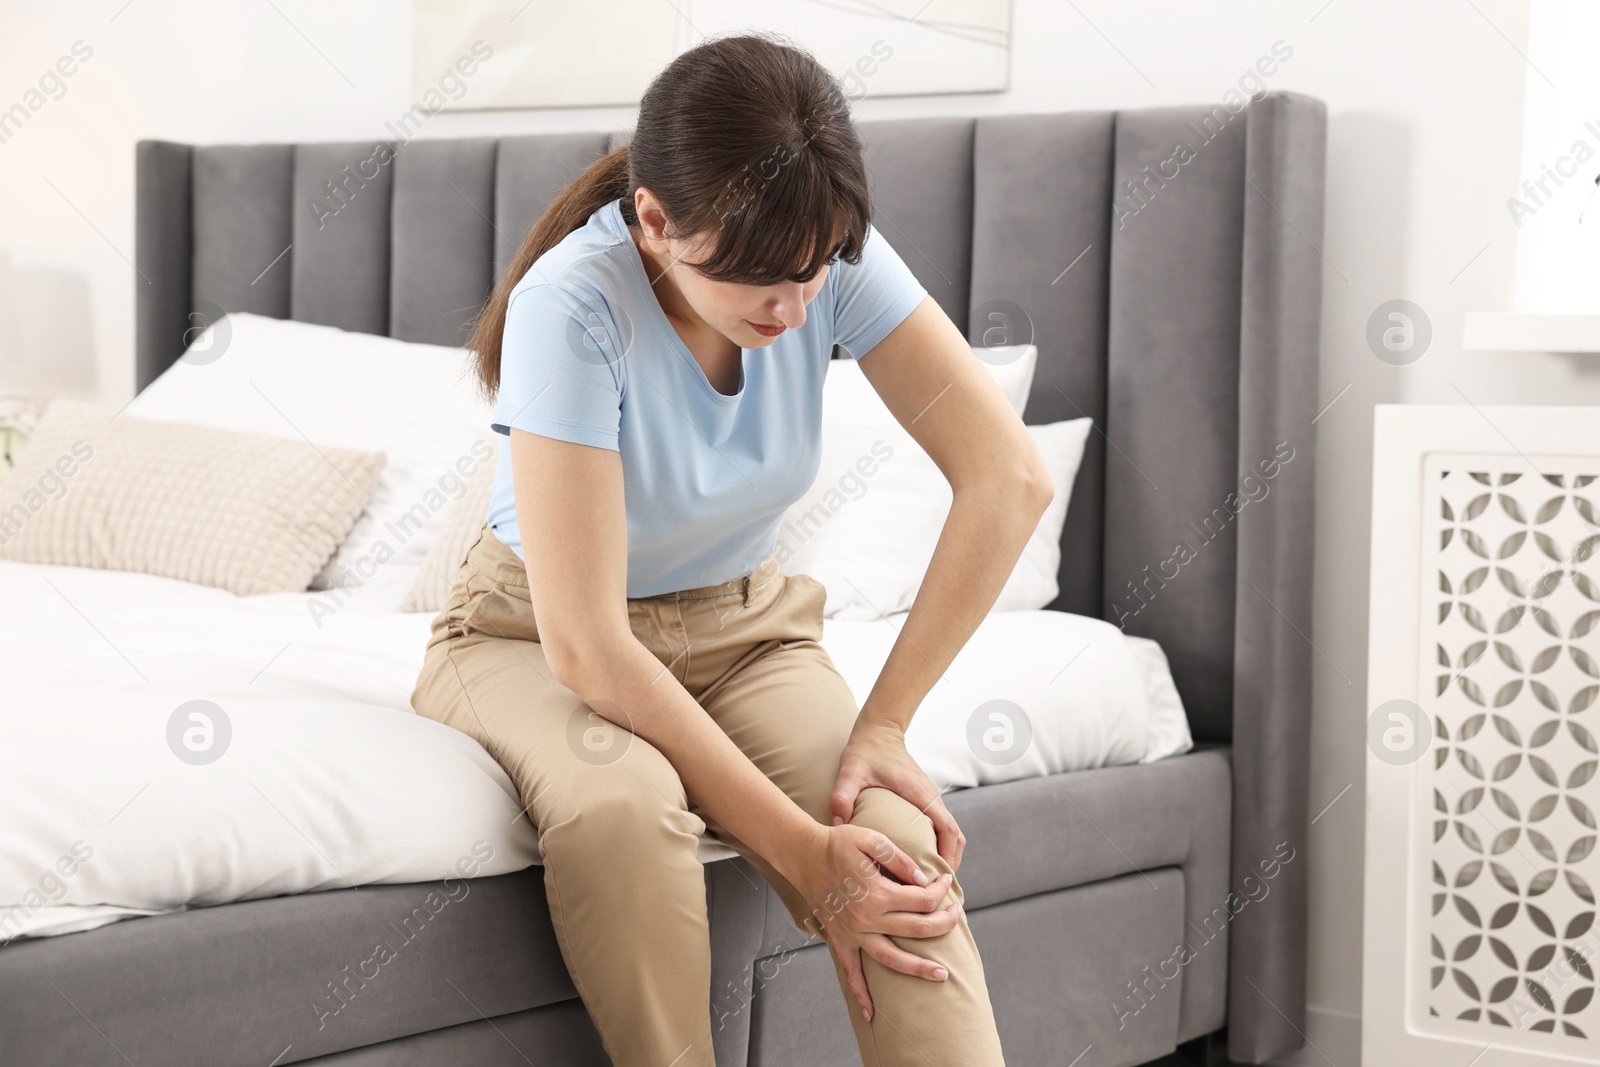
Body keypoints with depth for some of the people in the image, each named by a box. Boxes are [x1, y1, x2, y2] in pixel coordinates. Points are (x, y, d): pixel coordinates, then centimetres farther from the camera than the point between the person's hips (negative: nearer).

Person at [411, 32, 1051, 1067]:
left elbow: (1010, 477, -18)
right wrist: (801, 850, -31)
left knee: (896, 846, -27)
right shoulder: (572, 306, -29)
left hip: (743, 625, 3)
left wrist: (883, 725, -22)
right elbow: (585, 645, -31)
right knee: (621, 809, -37)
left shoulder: (832, 256, -17)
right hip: (539, 639, -3)